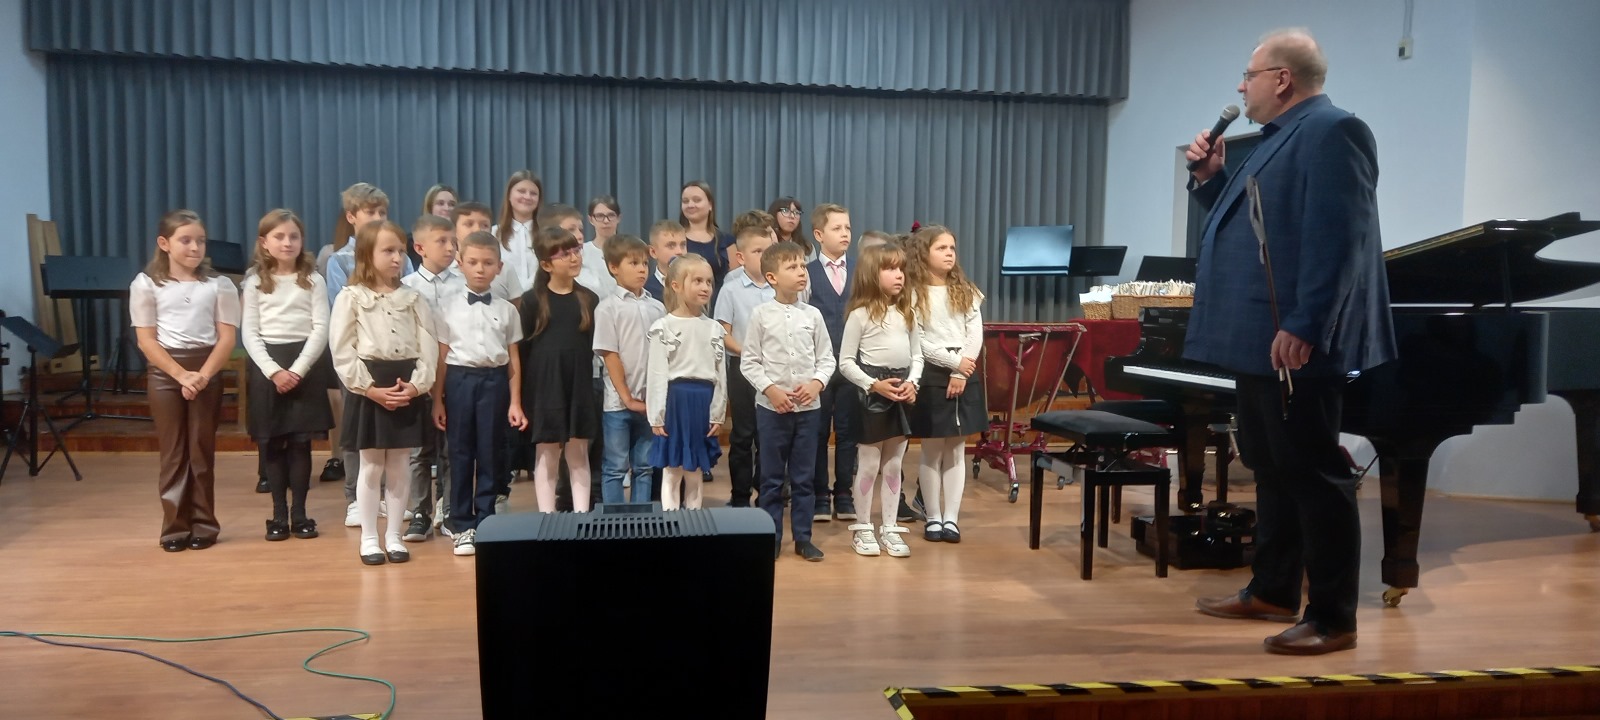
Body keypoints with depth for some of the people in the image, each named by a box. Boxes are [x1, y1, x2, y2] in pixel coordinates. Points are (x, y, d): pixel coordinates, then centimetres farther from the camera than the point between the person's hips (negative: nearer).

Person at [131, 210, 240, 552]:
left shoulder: (219, 285, 3)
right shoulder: (146, 284, 2)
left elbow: (227, 338, -2)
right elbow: (146, 340, -3)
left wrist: (202, 375, -15)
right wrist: (181, 374, -15)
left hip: (207, 371, 0)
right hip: (164, 372, 0)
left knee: (202, 450, 4)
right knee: (172, 452, 3)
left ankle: (204, 524, 11)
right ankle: (175, 526, 10)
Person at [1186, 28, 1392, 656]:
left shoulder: (1331, 131, -12)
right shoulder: (1280, 139, 20)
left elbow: (1337, 240, -22)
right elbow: (1244, 224, 26)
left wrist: (1303, 327, -27)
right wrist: (1211, 176, 13)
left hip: (1293, 342, -11)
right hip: (1260, 339, 11)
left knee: (1314, 474, -4)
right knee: (1273, 470, 16)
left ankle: (1333, 618, 4)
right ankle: (1273, 591, 28)